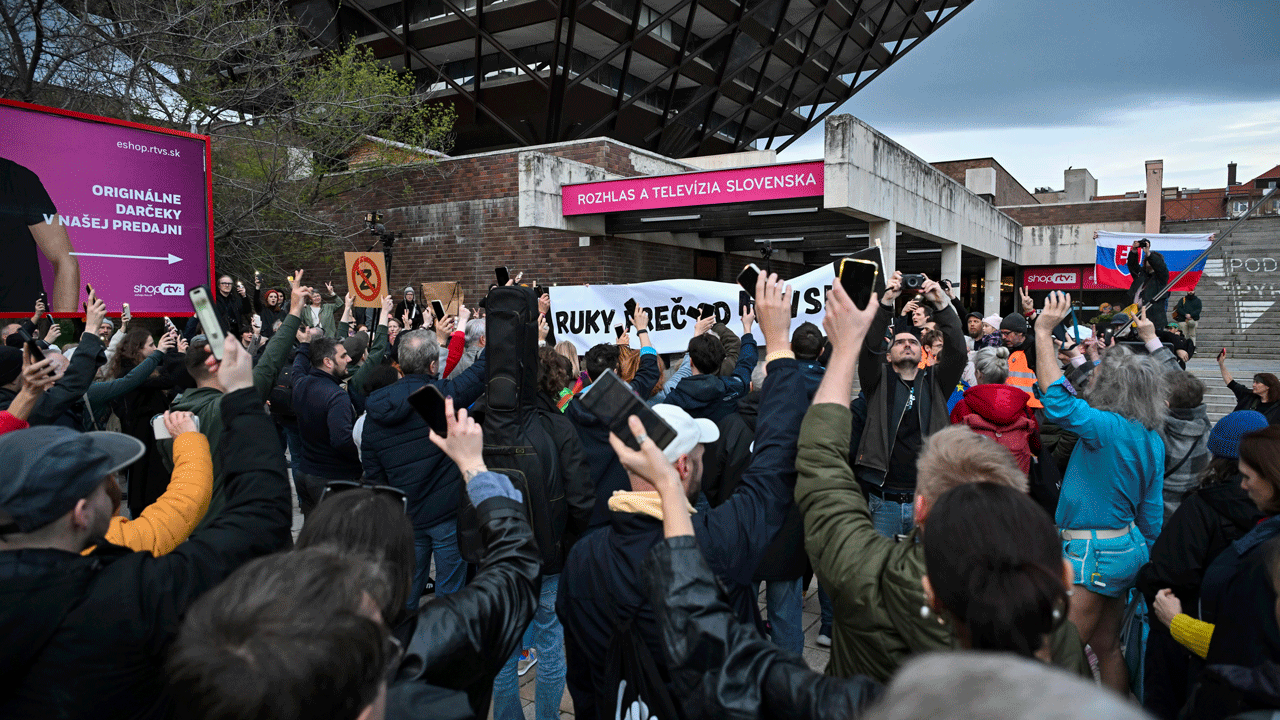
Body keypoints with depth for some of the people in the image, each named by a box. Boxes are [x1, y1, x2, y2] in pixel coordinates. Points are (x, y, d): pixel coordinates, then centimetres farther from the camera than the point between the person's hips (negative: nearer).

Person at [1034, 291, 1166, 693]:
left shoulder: (1109, 428, -19)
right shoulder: (1151, 438, 9)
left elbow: (1056, 399, -29)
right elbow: (1152, 510, 14)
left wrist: (1044, 332, -23)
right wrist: (1144, 558, 24)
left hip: (1094, 551, -10)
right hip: (1128, 545, 10)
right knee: (1106, 645, 20)